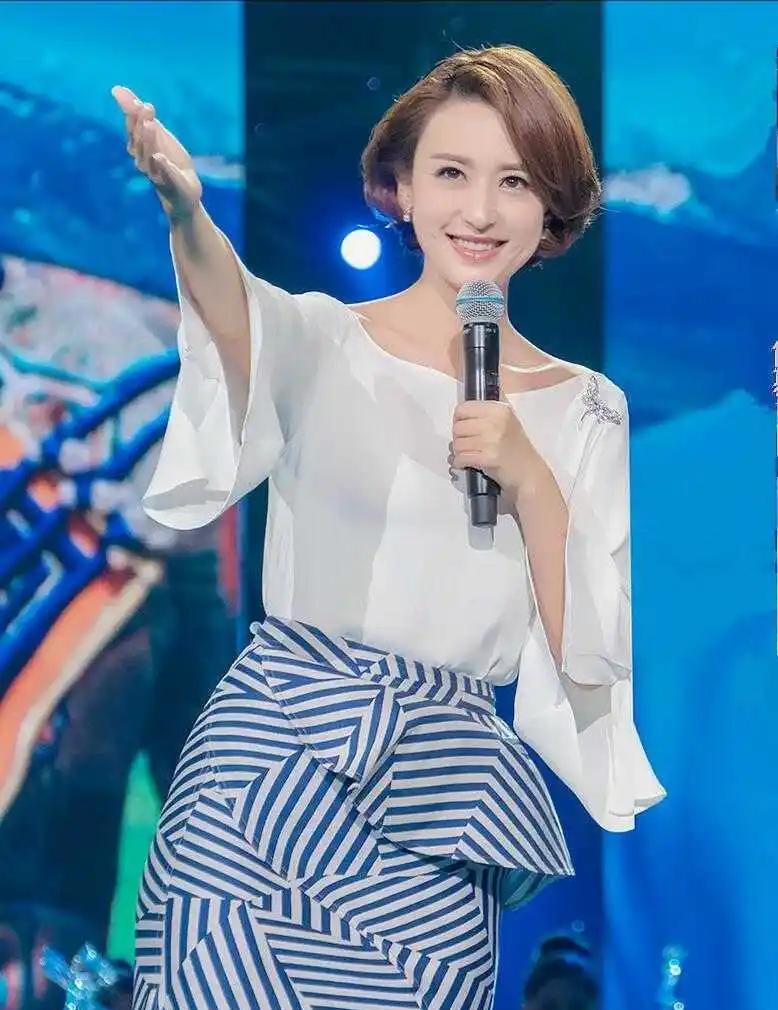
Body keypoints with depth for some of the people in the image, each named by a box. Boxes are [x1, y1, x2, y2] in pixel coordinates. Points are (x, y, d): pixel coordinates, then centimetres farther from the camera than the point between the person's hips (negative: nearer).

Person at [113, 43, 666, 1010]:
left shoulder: (586, 410, 9)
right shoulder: (323, 339, 1)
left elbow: (593, 661, 6)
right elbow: (243, 317, -25)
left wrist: (530, 481, -8)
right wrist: (186, 211, -47)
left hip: (440, 801, 2)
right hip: (272, 749, -2)